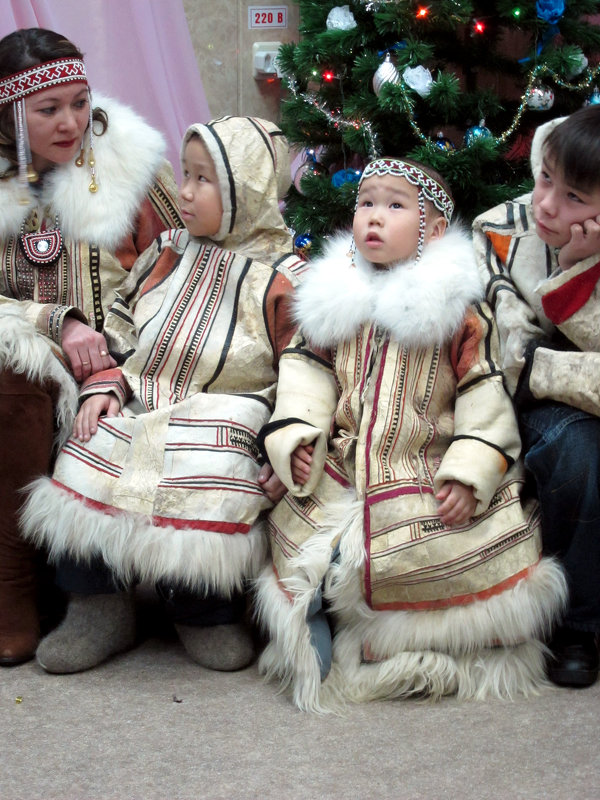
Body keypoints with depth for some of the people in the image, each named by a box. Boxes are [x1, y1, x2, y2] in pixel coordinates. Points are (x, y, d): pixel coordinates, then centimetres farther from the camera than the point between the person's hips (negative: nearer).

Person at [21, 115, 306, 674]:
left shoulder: (280, 280, -3)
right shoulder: (167, 254, 13)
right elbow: (120, 329, 18)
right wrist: (104, 384, 0)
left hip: (223, 420, -4)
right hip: (140, 405, 5)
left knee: (205, 493, -31)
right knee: (85, 461, -20)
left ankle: (206, 615, 0)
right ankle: (99, 612, -3)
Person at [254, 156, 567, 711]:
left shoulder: (458, 308, -3)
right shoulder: (334, 298, 9)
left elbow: (485, 393, -6)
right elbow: (307, 369, 10)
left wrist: (470, 473, -17)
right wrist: (294, 436, -6)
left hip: (430, 473, -3)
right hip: (343, 471, 4)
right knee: (295, 525, -11)